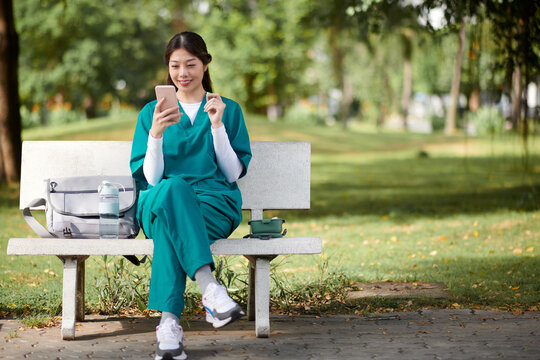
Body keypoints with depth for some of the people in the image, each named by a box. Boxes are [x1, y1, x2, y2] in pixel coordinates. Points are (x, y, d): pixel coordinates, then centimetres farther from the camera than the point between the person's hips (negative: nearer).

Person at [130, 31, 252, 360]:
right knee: (173, 188, -39)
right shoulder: (152, 112, 15)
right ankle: (210, 288, -51)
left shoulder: (229, 110, 14)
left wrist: (217, 125, -5)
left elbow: (234, 173, 6)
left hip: (214, 206, 0)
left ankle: (170, 322, -46)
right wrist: (156, 133, -13)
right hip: (159, 204, 0)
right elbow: (149, 179, 3)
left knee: (169, 221, -37)